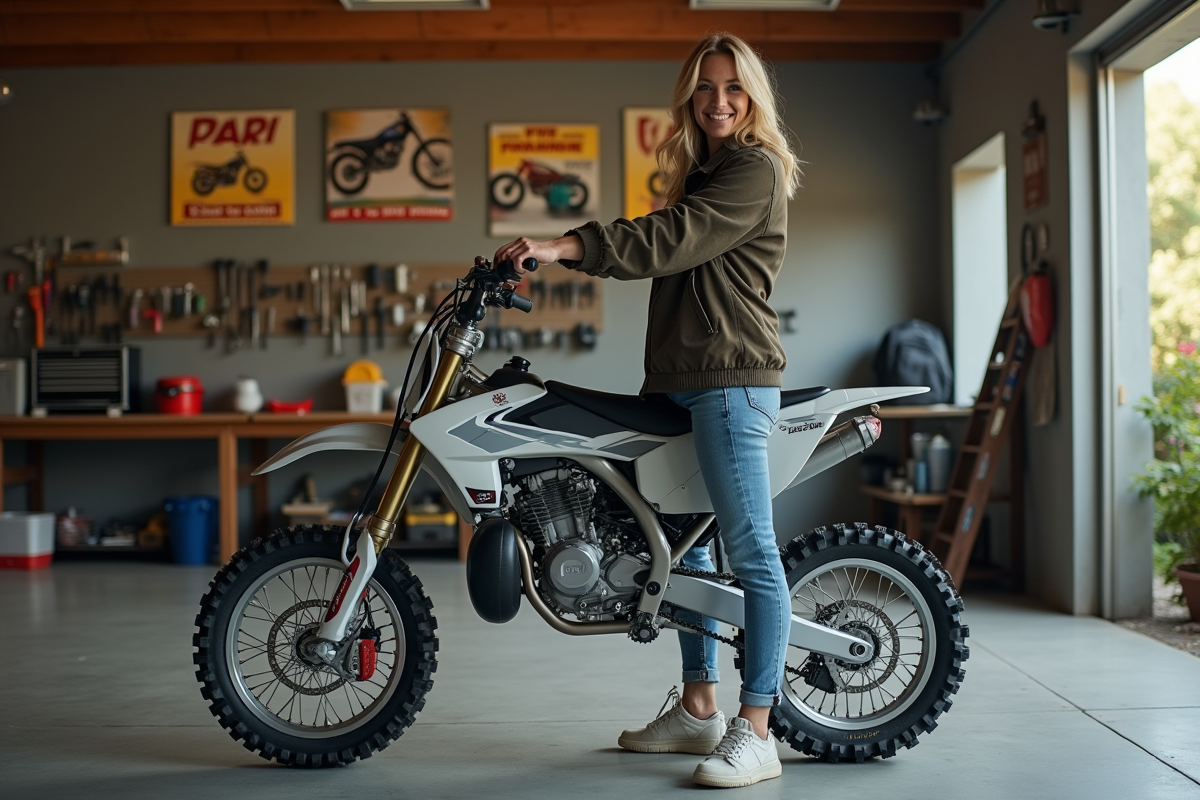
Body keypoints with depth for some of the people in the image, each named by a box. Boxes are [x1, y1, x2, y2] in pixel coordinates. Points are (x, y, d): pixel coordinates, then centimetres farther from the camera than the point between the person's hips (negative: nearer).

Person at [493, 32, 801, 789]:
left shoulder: (755, 167, -7)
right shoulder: (700, 171, 24)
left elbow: (671, 240, -19)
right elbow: (665, 247, 23)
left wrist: (564, 247, -24)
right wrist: (558, 251, 16)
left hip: (733, 378, -11)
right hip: (682, 378, 11)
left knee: (751, 550, -10)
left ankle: (755, 730, -9)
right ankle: (698, 710, 24)